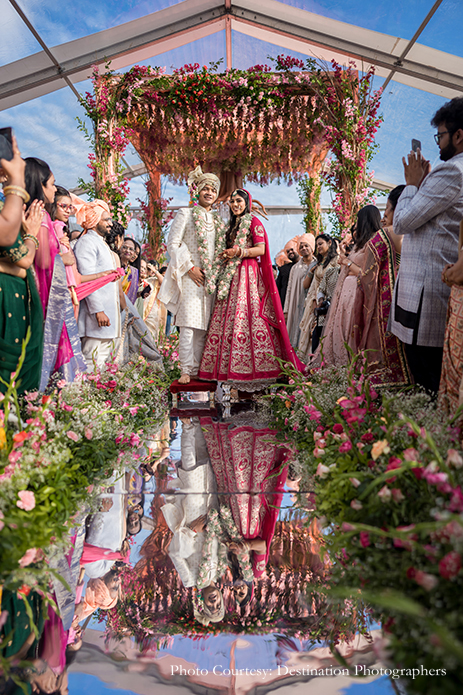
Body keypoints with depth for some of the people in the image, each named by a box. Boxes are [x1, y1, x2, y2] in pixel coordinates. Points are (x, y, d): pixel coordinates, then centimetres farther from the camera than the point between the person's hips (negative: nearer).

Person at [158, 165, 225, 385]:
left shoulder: (218, 219, 19)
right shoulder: (185, 214, 4)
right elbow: (172, 244, -2)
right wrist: (189, 268, -9)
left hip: (211, 278, 5)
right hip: (190, 276, -5)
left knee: (203, 325, 3)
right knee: (188, 324, -9)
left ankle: (198, 369, 8)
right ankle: (186, 370, -5)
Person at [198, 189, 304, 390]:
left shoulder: (253, 222, 2)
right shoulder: (233, 225, 25)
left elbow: (261, 249, -8)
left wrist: (238, 252, -18)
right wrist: (226, 255, 7)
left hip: (248, 273, -7)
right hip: (232, 275, 8)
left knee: (246, 316, -14)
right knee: (229, 316, 0)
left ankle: (250, 368, -12)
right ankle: (228, 368, 1)